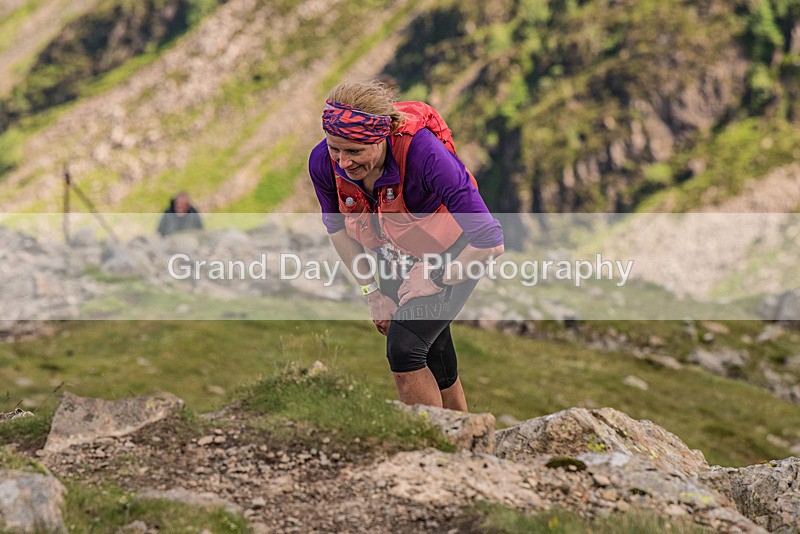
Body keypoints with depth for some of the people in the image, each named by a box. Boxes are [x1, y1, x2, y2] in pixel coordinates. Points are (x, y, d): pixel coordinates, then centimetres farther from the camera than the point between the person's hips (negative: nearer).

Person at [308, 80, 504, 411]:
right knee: (433, 366, 13)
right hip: (397, 265, 5)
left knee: (403, 348, -21)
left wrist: (437, 278, -21)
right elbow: (337, 228, 1)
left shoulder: (423, 153, -38)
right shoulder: (323, 163, -23)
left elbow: (490, 242, -34)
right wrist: (372, 292, -1)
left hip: (452, 258, -5)